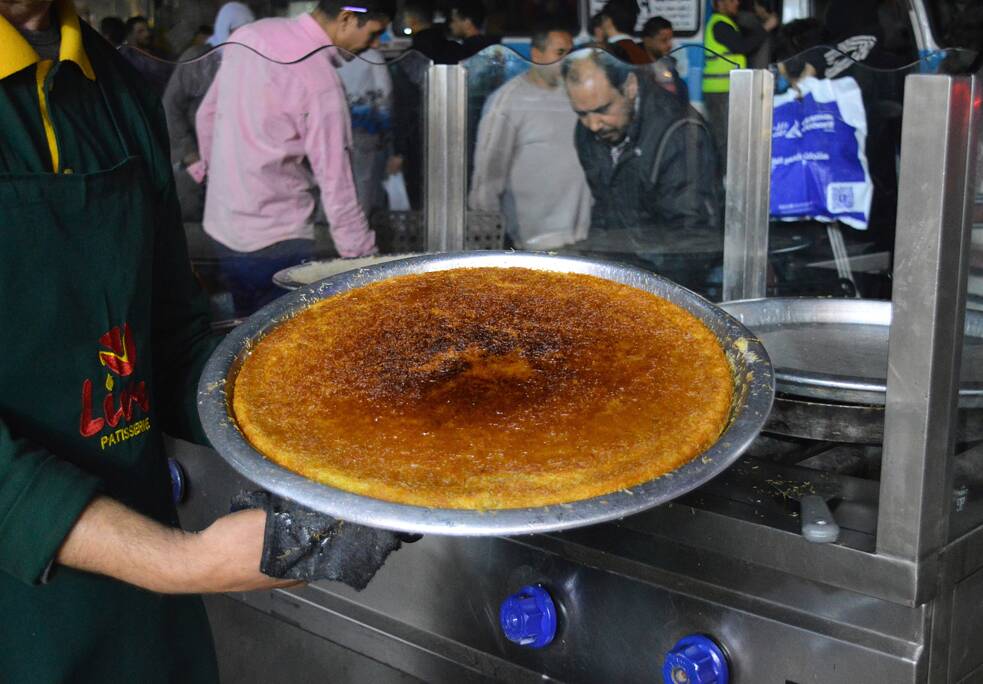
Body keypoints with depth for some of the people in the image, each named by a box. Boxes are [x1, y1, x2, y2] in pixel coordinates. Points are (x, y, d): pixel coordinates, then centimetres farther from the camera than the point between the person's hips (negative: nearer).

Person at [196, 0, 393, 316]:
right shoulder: (321, 82, -20)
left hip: (220, 227, 8)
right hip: (275, 242, -8)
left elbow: (206, 116, 12)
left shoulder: (249, 34, 2)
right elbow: (336, 186, -18)